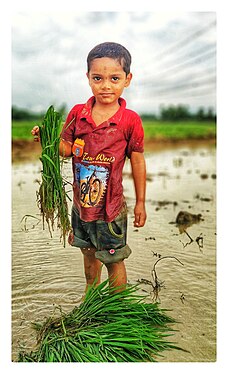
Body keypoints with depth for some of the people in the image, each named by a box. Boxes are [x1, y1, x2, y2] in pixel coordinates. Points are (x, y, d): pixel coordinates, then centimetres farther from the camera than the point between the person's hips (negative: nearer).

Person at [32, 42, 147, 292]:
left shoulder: (130, 120, -14)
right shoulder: (78, 113, -5)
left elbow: (137, 162, -6)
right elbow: (67, 149, 2)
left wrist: (140, 203, -2)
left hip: (111, 207, -4)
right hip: (81, 202, 4)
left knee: (114, 260, 13)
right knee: (89, 253, 25)